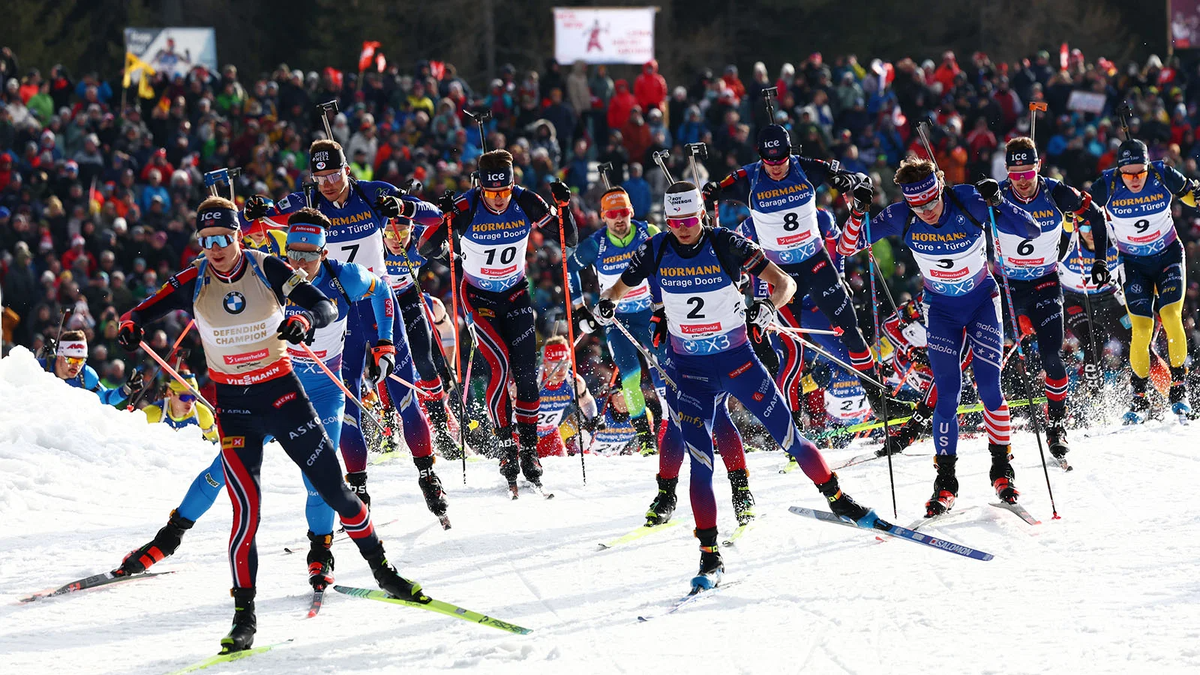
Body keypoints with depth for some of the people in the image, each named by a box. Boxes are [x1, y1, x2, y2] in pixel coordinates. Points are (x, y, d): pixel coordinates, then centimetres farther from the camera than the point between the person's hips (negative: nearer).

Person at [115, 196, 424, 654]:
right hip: (233, 405, 0)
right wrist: (130, 325, -27)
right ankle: (244, 615, -2)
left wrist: (304, 319, -35)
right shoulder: (194, 284, -5)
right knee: (246, 510, -10)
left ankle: (383, 571, 21)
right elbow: (144, 310, -3)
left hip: (282, 393, 0)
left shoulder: (268, 271, -9)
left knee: (334, 488, 2)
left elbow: (327, 307, -13)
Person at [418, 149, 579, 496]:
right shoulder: (466, 208, -23)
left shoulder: (526, 203, -17)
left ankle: (529, 450, 7)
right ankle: (506, 447, -6)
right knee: (500, 365, -18)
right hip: (479, 296, -2)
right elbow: (427, 249, -21)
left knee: (526, 372, -5)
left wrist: (563, 207, -26)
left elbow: (569, 241, -8)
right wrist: (445, 219, -38)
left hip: (515, 294, 3)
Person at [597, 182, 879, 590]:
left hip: (738, 360, -1)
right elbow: (619, 287, 8)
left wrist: (768, 306, -33)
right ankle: (709, 556, -6)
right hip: (689, 369, 1)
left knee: (789, 438, 3)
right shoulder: (656, 252, -5)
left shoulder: (727, 245, -13)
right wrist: (606, 305, -13)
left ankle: (838, 501, 25)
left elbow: (785, 283, -14)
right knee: (700, 460, -11)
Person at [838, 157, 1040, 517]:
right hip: (941, 309, 1)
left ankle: (1002, 467, 9)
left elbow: (1031, 230, -26)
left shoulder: (970, 204, -25)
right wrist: (858, 213, -32)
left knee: (989, 386, -9)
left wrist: (998, 204, -42)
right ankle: (945, 480, -1)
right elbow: (847, 246, -13)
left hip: (982, 301, -1)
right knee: (948, 393, -8)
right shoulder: (901, 218, -19)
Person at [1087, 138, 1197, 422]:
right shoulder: (1107, 186, -17)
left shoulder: (1163, 176, -17)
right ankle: (1139, 398, 3)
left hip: (1169, 256, 0)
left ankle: (1179, 388, -4)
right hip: (1134, 264, 0)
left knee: (1171, 317, -18)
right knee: (1141, 329, -10)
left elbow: (1191, 193, 1)